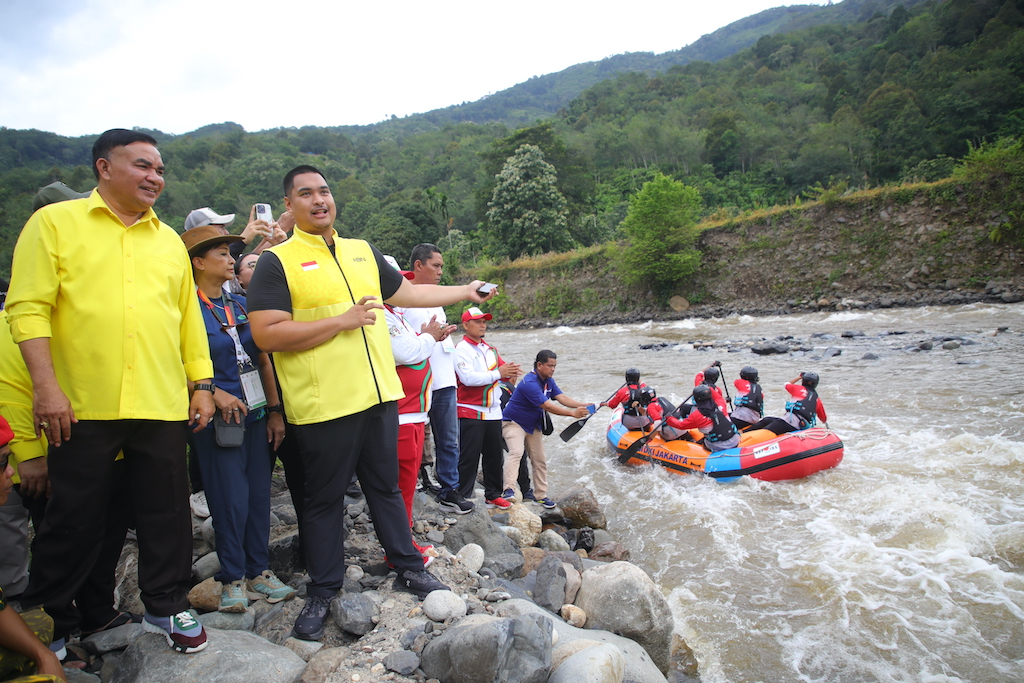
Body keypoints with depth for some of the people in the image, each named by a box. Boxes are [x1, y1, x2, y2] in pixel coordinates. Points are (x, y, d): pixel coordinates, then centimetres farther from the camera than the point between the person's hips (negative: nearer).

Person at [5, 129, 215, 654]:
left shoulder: (170, 241, 15)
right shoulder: (55, 223, 3)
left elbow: (189, 316, 15)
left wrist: (202, 383, 9)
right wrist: (45, 386, -13)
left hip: (162, 406, 3)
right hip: (83, 407, -3)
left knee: (167, 513, 10)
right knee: (74, 521, 9)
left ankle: (167, 607, 27)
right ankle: (45, 626, 30)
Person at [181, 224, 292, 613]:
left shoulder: (242, 304, 10)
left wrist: (274, 411, 8)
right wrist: (214, 395, -19)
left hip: (255, 415, 5)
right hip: (216, 420, -5)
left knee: (259, 494, 9)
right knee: (231, 500, -1)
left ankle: (259, 570, 23)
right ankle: (232, 578, 17)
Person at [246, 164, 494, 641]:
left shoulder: (364, 252, 14)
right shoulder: (277, 262, -5)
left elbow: (407, 293, 25)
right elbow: (266, 335, -15)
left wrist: (464, 291, 27)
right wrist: (343, 321, -17)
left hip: (380, 394, 5)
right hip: (323, 404, -5)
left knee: (386, 486, 16)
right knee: (325, 499, 8)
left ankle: (408, 568, 31)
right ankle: (321, 593, 25)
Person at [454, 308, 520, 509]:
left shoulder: (490, 349, 17)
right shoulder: (462, 349, -7)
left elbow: (502, 369, 13)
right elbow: (468, 378, -20)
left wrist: (510, 371, -12)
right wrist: (497, 374, -19)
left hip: (493, 412, 7)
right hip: (471, 412, -7)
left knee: (494, 456, 12)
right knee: (469, 458, -3)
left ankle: (493, 494, 24)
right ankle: (463, 496, 6)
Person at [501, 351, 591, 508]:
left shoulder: (549, 381, 3)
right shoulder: (529, 383, -28)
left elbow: (561, 398, -7)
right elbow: (547, 406, -32)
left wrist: (583, 405, -22)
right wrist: (573, 413, -34)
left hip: (533, 425, 9)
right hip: (514, 422, -9)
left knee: (540, 460, 9)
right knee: (516, 452, -30)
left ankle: (541, 495, 20)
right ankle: (509, 490, -37)